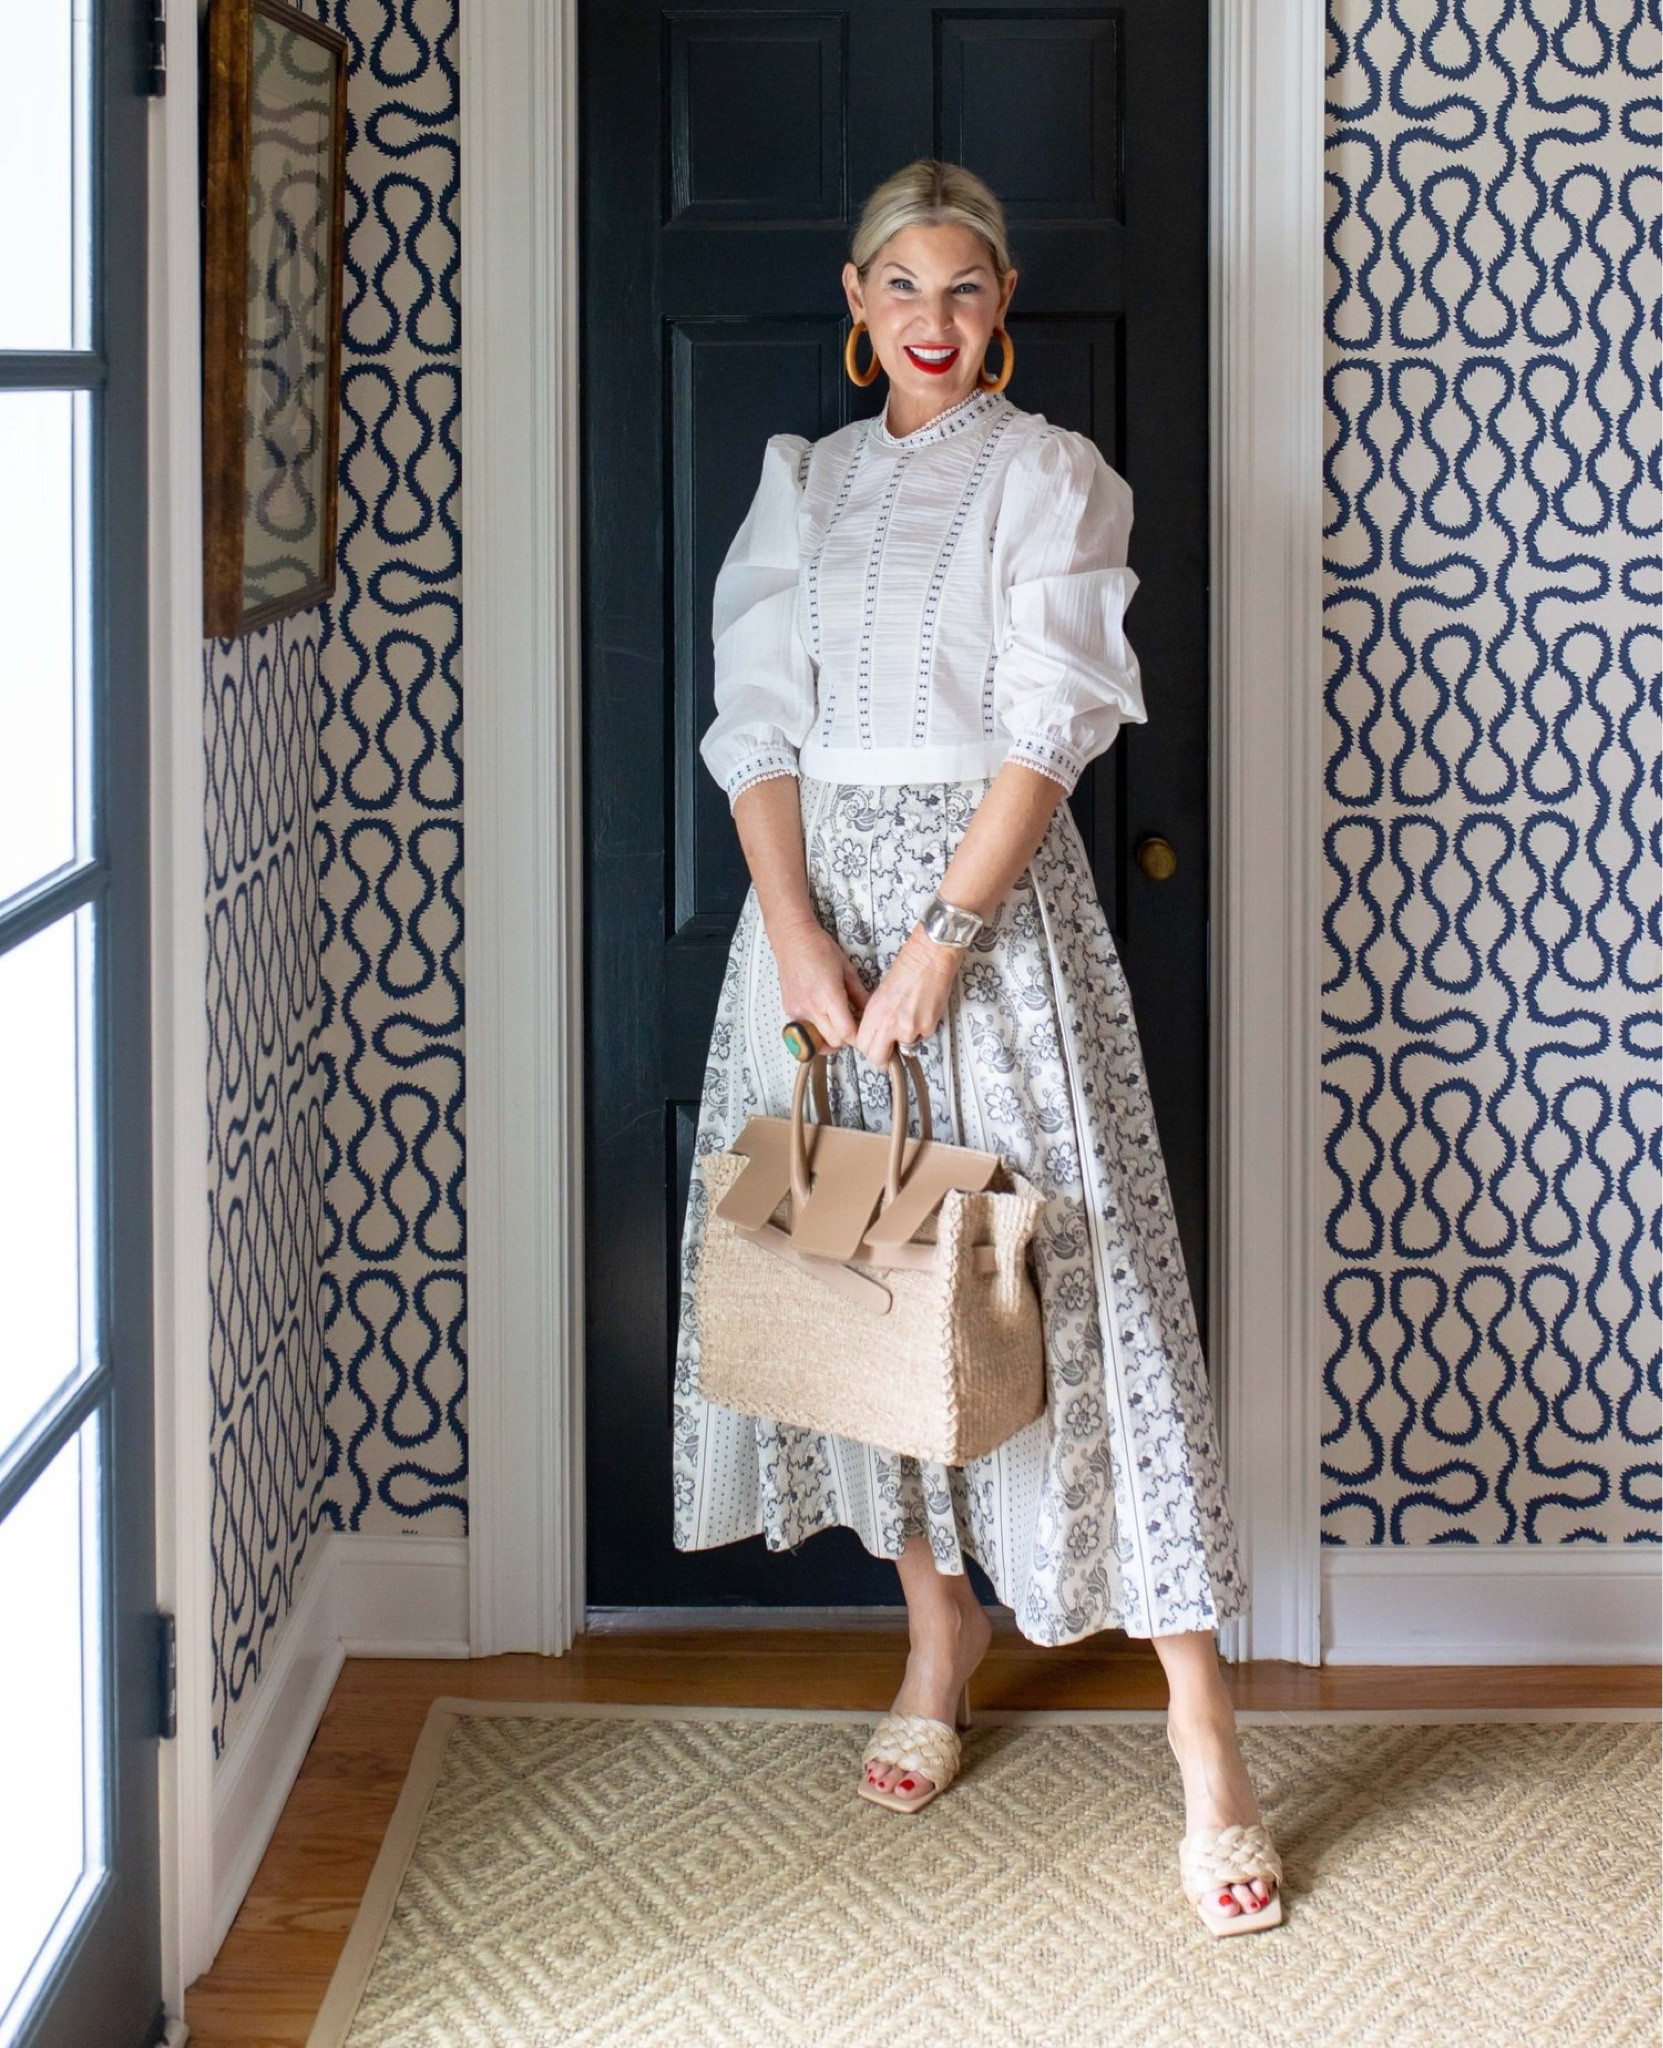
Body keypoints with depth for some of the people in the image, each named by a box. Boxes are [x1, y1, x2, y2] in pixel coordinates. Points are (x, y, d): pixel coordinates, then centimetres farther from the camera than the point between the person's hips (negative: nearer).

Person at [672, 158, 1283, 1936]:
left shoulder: (1047, 474, -1)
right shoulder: (800, 486, 13)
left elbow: (1048, 727, -9)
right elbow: (758, 719, 5)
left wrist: (940, 941, -17)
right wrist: (793, 925, -10)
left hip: (989, 891, -5)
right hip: (819, 896, 5)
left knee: (1070, 1265, -9)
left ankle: (1200, 1722, -8)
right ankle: (938, 1624, 25)